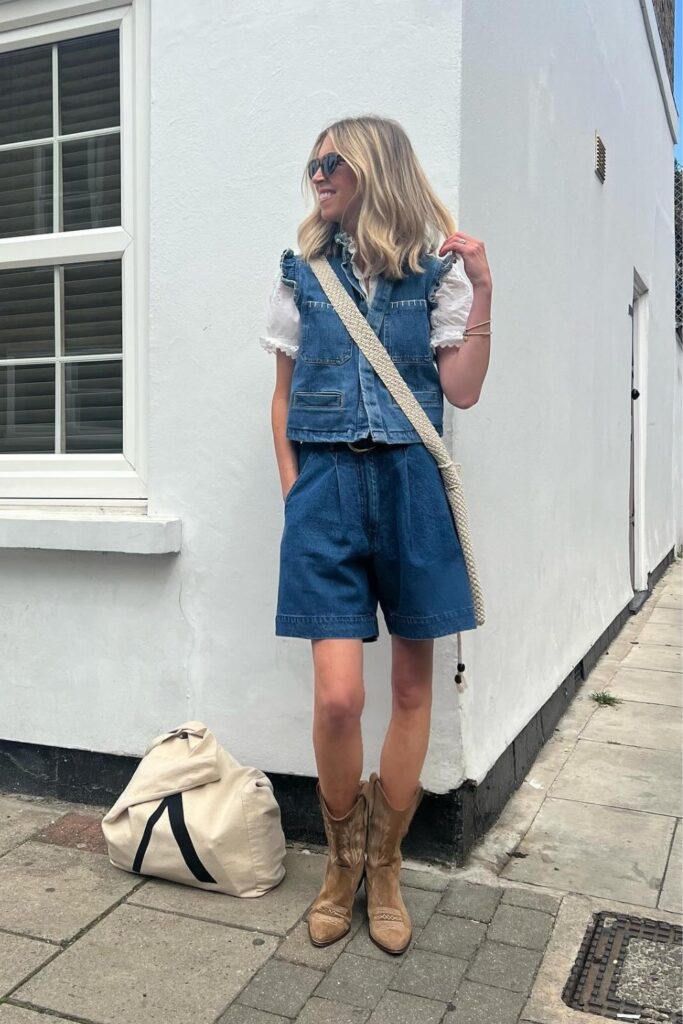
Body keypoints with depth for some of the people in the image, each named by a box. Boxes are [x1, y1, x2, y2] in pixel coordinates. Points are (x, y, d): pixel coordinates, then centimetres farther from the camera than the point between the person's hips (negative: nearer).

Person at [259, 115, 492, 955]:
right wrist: (292, 490, 2)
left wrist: (480, 291, -9)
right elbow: (284, 395, 12)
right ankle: (341, 862, 19)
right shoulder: (301, 271, 10)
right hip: (328, 484, 0)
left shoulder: (435, 269, 6)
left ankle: (384, 868, 26)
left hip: (412, 483, 0)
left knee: (412, 684, 6)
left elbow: (463, 390, -1)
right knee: (338, 696, -9)